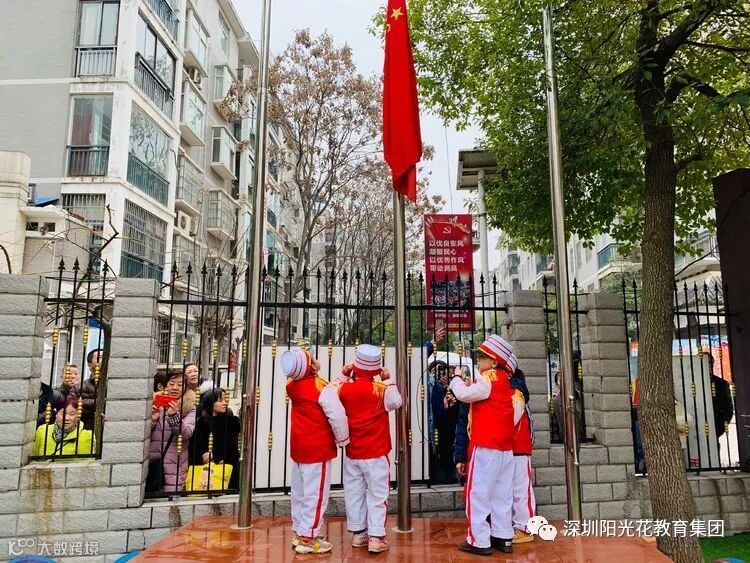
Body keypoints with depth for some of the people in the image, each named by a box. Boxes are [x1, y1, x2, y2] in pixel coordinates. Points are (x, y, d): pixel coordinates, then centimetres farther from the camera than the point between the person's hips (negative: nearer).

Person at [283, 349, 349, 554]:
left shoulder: (292, 385, 1)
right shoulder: (322, 387, -21)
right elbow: (338, 416, -23)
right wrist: (343, 439, -6)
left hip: (298, 447, 8)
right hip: (317, 449, -8)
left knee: (300, 493, 17)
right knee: (315, 494, 3)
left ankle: (299, 533, 28)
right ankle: (307, 539, 10)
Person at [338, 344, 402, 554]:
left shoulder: (344, 388, -4)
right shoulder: (382, 389, -15)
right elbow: (396, 402, -8)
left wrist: (343, 377, 11)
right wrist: (389, 381, -2)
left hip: (352, 452, 4)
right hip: (376, 452, -4)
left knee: (354, 494, 16)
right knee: (377, 494, 5)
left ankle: (358, 533, 25)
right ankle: (376, 537, 5)